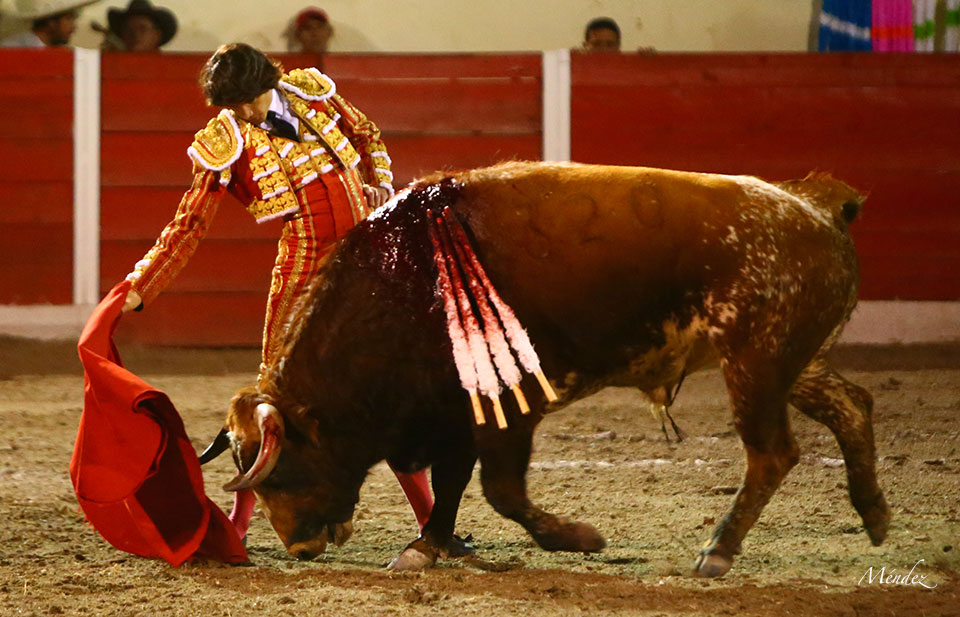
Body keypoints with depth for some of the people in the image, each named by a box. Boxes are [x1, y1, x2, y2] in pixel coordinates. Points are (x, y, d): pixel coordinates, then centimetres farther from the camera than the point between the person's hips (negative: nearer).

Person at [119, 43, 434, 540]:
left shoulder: (311, 92, -1)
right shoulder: (224, 145, -10)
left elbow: (366, 135, 18)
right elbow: (188, 225, -10)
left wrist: (380, 183, -1)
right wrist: (138, 289, -17)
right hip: (303, 268, -3)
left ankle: (430, 519, 14)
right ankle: (236, 525, 6)